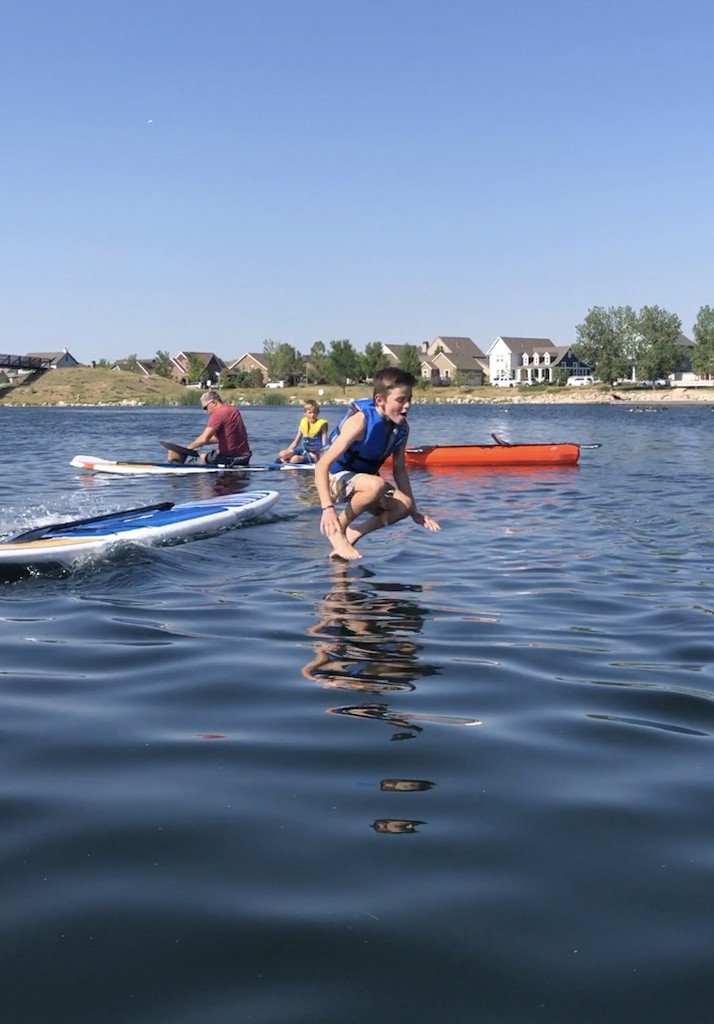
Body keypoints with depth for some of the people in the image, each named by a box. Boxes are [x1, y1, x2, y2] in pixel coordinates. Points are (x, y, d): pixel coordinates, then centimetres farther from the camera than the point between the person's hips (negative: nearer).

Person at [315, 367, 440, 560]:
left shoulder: (402, 428, -6)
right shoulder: (361, 421, -27)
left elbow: (399, 470, 7)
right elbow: (322, 465, -31)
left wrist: (414, 512, 5)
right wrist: (327, 508, -42)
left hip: (361, 480, 7)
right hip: (335, 478, -7)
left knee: (403, 506, -17)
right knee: (377, 484, -36)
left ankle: (352, 534, -2)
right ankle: (337, 529, -15)